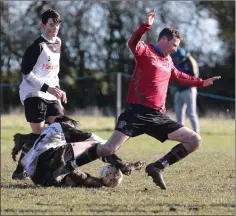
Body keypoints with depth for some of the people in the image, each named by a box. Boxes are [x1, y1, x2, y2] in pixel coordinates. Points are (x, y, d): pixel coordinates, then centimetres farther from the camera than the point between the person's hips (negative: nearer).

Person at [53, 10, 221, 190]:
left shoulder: (168, 61, 20)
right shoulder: (146, 51, -2)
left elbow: (178, 77, 41)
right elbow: (133, 44, -26)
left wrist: (201, 83, 42)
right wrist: (146, 26, -40)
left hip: (157, 116, 7)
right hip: (137, 112, -7)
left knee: (195, 141, -2)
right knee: (109, 149, -18)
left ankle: (157, 167, 2)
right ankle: (67, 168, -1)